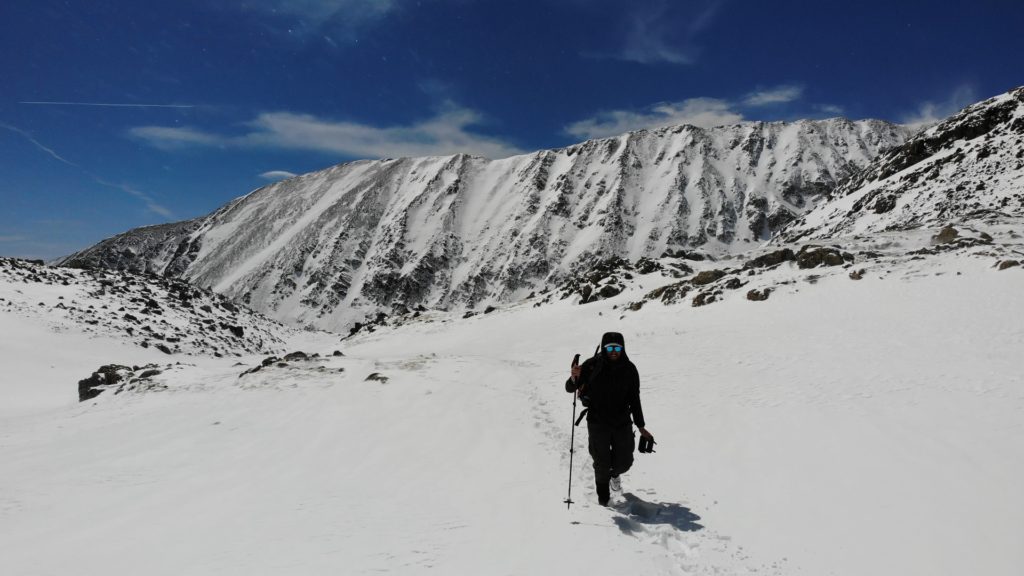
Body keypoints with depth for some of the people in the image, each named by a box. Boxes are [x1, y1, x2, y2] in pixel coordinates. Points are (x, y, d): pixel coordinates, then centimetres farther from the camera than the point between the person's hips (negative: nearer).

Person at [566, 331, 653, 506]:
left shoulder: (629, 369, -2)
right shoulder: (592, 365, -10)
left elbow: (634, 399, 8)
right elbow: (569, 388, -8)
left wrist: (640, 426, 8)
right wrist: (574, 378, -30)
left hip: (622, 422, 3)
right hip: (598, 422, -2)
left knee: (625, 462, 6)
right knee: (602, 463, -1)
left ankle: (614, 473, 43)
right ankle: (603, 495, 27)